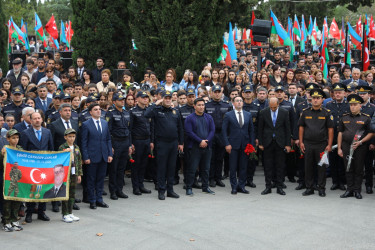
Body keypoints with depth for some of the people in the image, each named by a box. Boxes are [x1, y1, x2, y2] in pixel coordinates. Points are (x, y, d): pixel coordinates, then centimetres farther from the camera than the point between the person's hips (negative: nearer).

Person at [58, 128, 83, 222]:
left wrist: (79, 174, 11)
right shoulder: (62, 147, -7)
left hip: (74, 173, 5)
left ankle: (70, 213, 20)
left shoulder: (76, 147, 10)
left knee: (72, 193, 11)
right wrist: (65, 152, -23)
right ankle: (65, 214, 5)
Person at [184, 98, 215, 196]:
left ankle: (205, 187, 19)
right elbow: (189, 132, -10)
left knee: (206, 168, 10)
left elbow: (212, 130, 5)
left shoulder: (209, 118, 11)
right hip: (195, 147, -4)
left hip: (207, 147, 4)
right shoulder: (189, 118, -2)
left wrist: (206, 141, -10)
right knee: (192, 168, -4)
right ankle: (189, 188, 3)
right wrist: (200, 141, -15)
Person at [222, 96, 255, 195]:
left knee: (243, 167, 5)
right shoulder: (228, 115, 1)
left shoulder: (248, 115, 9)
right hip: (233, 145, -3)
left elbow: (251, 130, 10)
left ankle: (241, 186, 14)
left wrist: (252, 144, 3)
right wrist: (227, 144, -9)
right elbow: (224, 130, -1)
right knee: (233, 167, 1)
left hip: (245, 145, 3)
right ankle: (234, 187, 10)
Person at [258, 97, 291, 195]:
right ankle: (268, 187, 11)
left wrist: (288, 144, -1)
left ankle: (279, 187, 10)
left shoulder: (284, 112, 0)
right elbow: (260, 129, 4)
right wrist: (260, 143, 0)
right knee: (268, 166, 4)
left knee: (280, 166, 3)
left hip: (280, 142, 0)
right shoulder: (263, 112, 0)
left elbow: (287, 129, 2)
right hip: (267, 142, 0)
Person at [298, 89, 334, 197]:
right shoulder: (305, 112, 6)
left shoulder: (326, 113, 0)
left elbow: (330, 129, -1)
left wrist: (329, 145, -6)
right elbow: (301, 127, 9)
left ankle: (321, 188, 12)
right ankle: (309, 188, 15)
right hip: (308, 144, 2)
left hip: (322, 145, -2)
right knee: (308, 167, 6)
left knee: (321, 167, 3)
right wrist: (301, 142, 3)